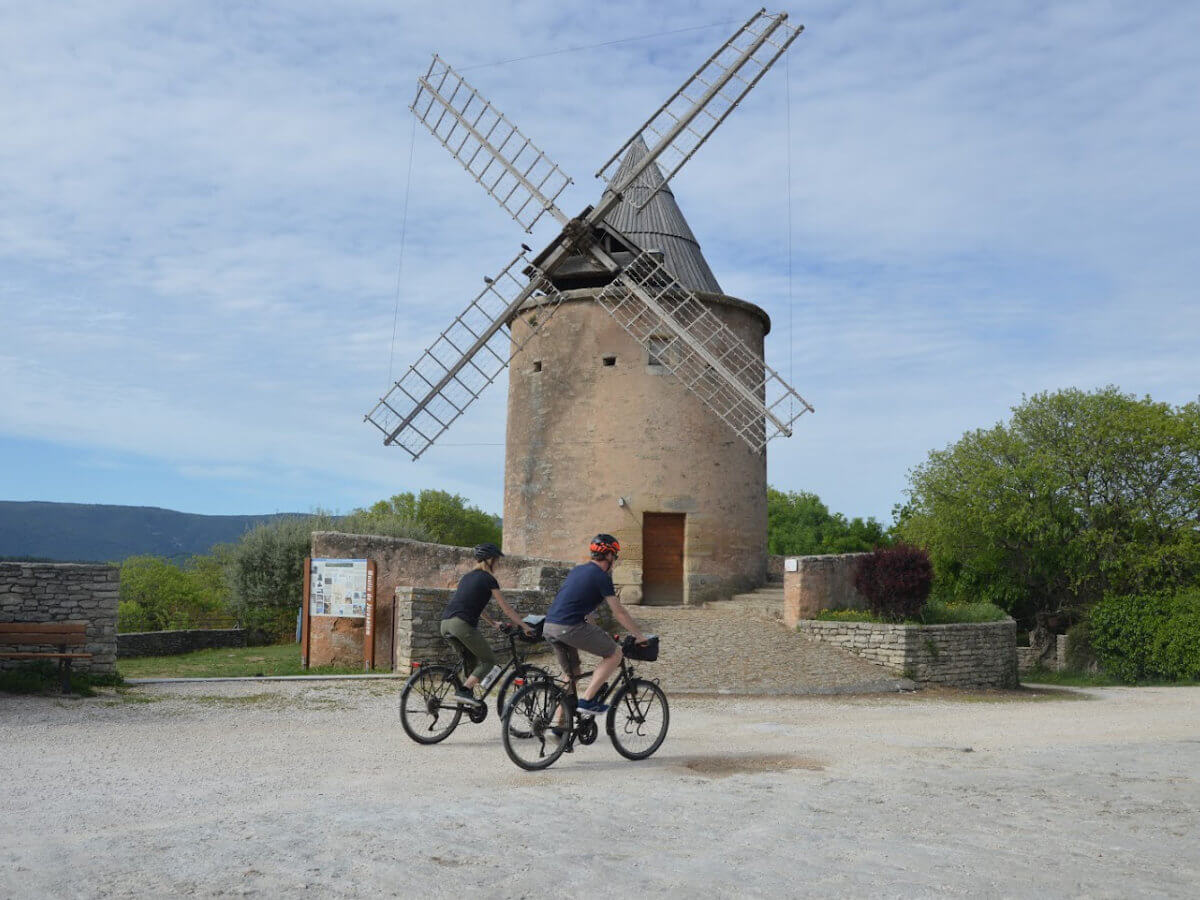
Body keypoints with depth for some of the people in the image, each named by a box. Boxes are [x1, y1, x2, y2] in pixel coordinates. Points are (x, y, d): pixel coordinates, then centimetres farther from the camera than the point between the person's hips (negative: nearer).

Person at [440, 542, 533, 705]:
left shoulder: (467, 577, 25)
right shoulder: (488, 579, 4)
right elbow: (506, 609, 7)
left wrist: (493, 623, 45)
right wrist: (525, 627, 16)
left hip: (445, 624, 8)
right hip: (462, 624, -8)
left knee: (471, 658, 24)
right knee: (489, 660, 4)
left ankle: (469, 696, 17)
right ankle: (464, 690, -13)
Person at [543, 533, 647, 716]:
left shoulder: (577, 570, 22)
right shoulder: (601, 577, -2)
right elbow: (619, 612, -1)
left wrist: (597, 631, 41)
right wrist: (639, 635, 10)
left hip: (549, 627, 8)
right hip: (570, 627, -8)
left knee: (571, 675, 22)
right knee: (615, 654, 6)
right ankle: (587, 700, -2)